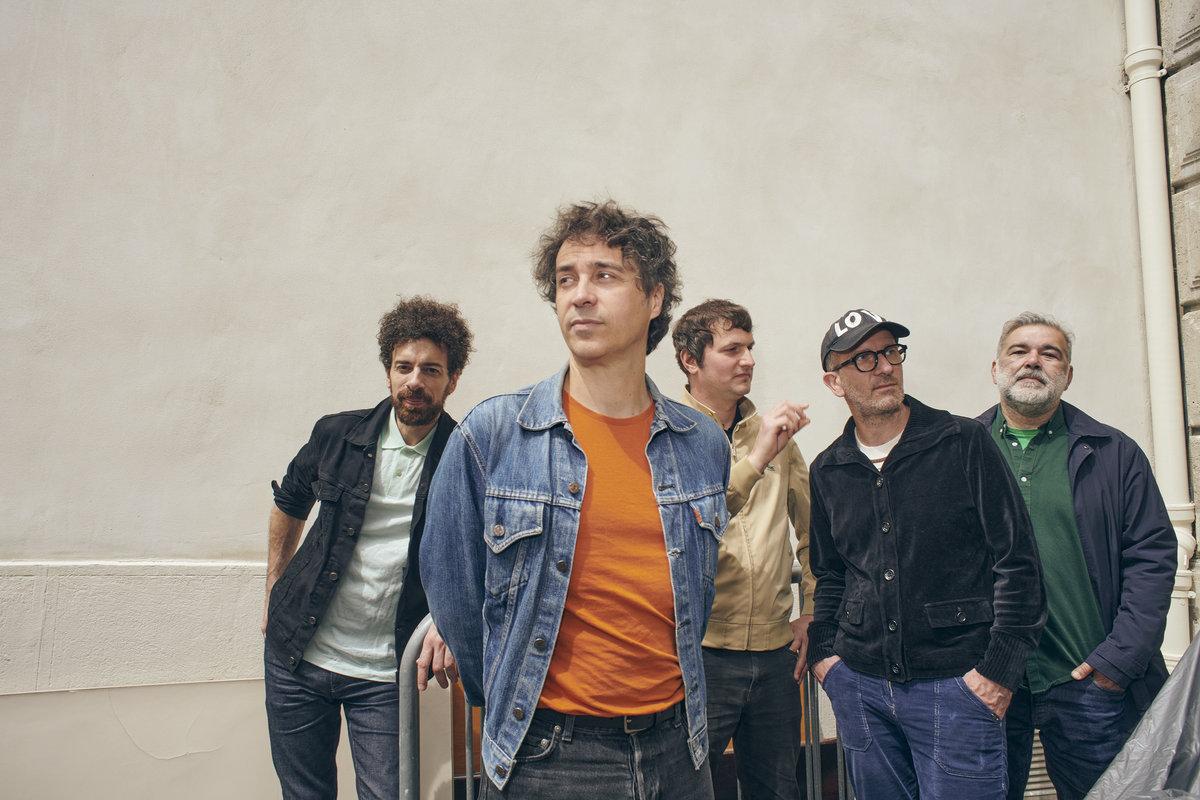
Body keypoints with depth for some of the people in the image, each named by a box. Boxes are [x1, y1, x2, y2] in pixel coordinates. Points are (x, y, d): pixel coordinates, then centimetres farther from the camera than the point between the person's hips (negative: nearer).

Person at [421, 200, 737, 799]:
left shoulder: (703, 445, -1)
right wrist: (509, 707, 7)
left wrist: (670, 698, 12)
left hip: (675, 750, 4)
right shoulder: (489, 435, -11)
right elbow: (453, 592, -2)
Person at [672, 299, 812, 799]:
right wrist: (755, 459, -30)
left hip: (775, 651, 5)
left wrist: (811, 615, 13)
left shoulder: (775, 433, 9)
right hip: (700, 651, -5)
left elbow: (811, 528, 18)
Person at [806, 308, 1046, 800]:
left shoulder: (963, 443, -4)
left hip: (956, 685, -4)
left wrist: (999, 668, -9)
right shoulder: (828, 471, 8)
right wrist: (823, 650, 8)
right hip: (859, 685, 4)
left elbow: (1017, 560, -5)